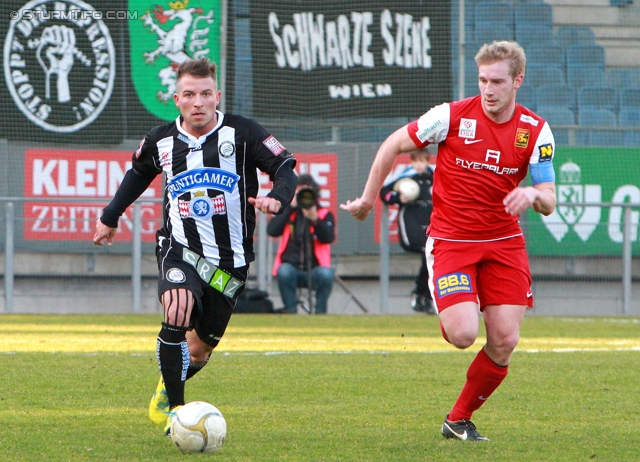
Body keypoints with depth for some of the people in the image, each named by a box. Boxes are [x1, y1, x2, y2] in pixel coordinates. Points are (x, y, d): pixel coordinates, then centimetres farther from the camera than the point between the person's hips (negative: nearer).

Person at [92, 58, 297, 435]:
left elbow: (285, 167, -5)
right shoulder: (161, 141, 1)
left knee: (200, 348, 9)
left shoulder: (242, 134, -7)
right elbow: (138, 173, 22)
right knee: (178, 316, -30)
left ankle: (166, 390, 43)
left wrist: (277, 198, -27)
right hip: (181, 251, -1)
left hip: (230, 262, 1)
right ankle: (175, 410, -17)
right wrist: (111, 217, 29)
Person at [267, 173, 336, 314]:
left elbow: (328, 238, -9)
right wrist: (290, 207, -7)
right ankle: (291, 311, -21)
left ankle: (320, 312, -17)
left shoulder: (324, 215, 9)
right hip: (292, 267, 0)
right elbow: (272, 231, -5)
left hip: (315, 270, 0)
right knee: (284, 271, -34)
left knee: (326, 274, -34)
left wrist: (314, 218, -24)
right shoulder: (287, 212, 13)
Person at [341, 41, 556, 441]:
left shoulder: (536, 131, -3)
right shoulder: (453, 116, -10)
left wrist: (532, 194, -27)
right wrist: (368, 199, 7)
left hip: (504, 242, 3)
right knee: (463, 335, -21)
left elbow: (549, 203, -3)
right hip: (450, 239, -3)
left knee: (505, 341, -7)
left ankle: (459, 420, 14)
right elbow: (393, 145, 2)